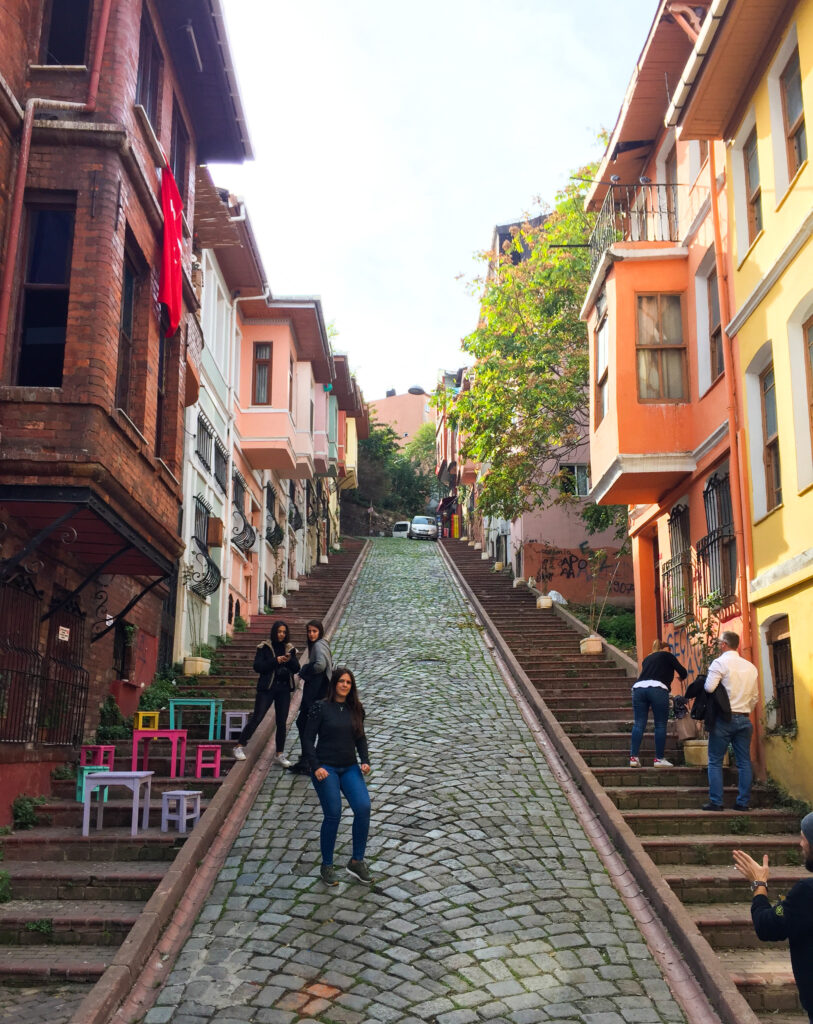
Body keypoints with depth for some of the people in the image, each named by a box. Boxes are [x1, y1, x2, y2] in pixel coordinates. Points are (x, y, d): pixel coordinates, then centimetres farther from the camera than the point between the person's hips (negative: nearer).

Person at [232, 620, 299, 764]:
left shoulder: (290, 648, 10)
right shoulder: (264, 647, -1)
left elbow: (296, 669, 7)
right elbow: (257, 666, -10)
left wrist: (290, 660, -13)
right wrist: (276, 661, -18)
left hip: (284, 689, 4)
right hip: (267, 688, -4)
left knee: (282, 722, 6)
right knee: (257, 718, -6)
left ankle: (280, 754, 14)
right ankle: (239, 747, 4)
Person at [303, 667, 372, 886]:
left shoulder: (355, 709, 9)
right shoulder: (320, 708, -5)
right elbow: (308, 739, -5)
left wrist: (365, 761, 3)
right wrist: (316, 767, -13)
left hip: (349, 768, 4)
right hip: (325, 769, -4)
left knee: (363, 807, -15)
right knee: (333, 814, -11)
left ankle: (356, 861, -1)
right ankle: (327, 866, 10)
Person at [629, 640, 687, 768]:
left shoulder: (647, 658, 32)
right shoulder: (667, 655, 18)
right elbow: (683, 672, 14)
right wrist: (682, 677, 37)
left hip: (638, 687, 5)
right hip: (657, 689, -5)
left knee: (638, 724, 4)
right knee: (660, 725, 4)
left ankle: (634, 757, -2)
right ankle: (659, 759, 5)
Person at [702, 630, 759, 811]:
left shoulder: (720, 663, -10)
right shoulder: (751, 667, 10)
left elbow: (709, 687, -20)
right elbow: (755, 696, 15)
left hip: (724, 719, -5)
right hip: (744, 719, 5)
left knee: (715, 762, 2)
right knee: (744, 762, 9)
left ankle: (716, 802, -1)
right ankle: (743, 802, 11)